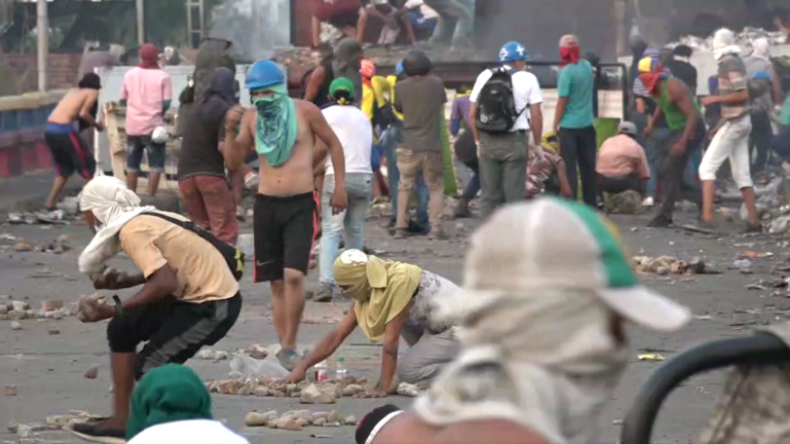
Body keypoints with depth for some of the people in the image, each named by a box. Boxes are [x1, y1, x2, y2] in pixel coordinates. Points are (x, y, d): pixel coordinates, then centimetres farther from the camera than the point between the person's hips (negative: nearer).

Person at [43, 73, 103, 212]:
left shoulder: (73, 91, 26)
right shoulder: (93, 93, 7)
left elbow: (69, 111, 14)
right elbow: (83, 113, -7)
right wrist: (97, 125, 7)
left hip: (50, 129, 7)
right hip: (64, 129, -7)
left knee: (64, 168, 21)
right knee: (88, 164, 6)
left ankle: (51, 202, 18)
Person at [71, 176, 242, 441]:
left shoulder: (132, 231, -18)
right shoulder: (145, 219, 9)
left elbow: (165, 283, -29)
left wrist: (112, 311, -24)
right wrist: (124, 282, 7)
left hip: (214, 303, -10)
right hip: (196, 294, 10)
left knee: (149, 369, -10)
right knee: (121, 329, 13)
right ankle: (121, 421, 18)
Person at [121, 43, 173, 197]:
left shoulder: (130, 74, 6)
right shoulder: (163, 76, -5)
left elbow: (123, 100, 11)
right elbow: (166, 103, -10)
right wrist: (159, 113, 9)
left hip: (133, 126, 4)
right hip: (153, 125, -4)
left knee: (132, 164, 13)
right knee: (156, 164, 0)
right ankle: (150, 197, -8)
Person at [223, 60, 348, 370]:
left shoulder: (304, 112, -5)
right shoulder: (251, 119, 4)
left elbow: (333, 144, 7)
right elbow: (233, 163, 2)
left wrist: (339, 188, 4)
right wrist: (231, 130, -13)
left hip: (300, 205, -3)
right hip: (266, 204, 4)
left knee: (294, 276, -17)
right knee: (277, 282, 8)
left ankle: (289, 346, -9)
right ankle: (283, 347, 16)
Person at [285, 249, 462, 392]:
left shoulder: (398, 281, -25)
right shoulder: (368, 290, 1)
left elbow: (391, 339, -24)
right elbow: (337, 335, 6)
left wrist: (384, 387, -22)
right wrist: (302, 367, 3)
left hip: (458, 329, -9)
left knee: (406, 370, -17)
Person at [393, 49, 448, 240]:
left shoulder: (401, 87, -5)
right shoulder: (436, 84, -4)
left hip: (409, 145, 0)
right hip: (433, 145, 0)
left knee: (405, 187, 11)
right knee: (436, 187, 8)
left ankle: (401, 227, 6)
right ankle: (436, 227, -2)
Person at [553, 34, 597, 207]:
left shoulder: (566, 72, -15)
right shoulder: (587, 66, 4)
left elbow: (562, 101, -14)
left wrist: (556, 123, -5)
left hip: (569, 125, -6)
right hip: (587, 123, 6)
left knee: (569, 166, -1)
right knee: (588, 165, 11)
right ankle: (591, 202, 15)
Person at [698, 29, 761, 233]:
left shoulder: (729, 64, -14)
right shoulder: (736, 62, 14)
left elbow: (742, 94, -22)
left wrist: (715, 99, -14)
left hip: (733, 123, -9)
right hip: (742, 122, 9)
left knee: (707, 167, -9)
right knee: (742, 174, 9)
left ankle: (707, 218, -17)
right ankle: (754, 221, 8)